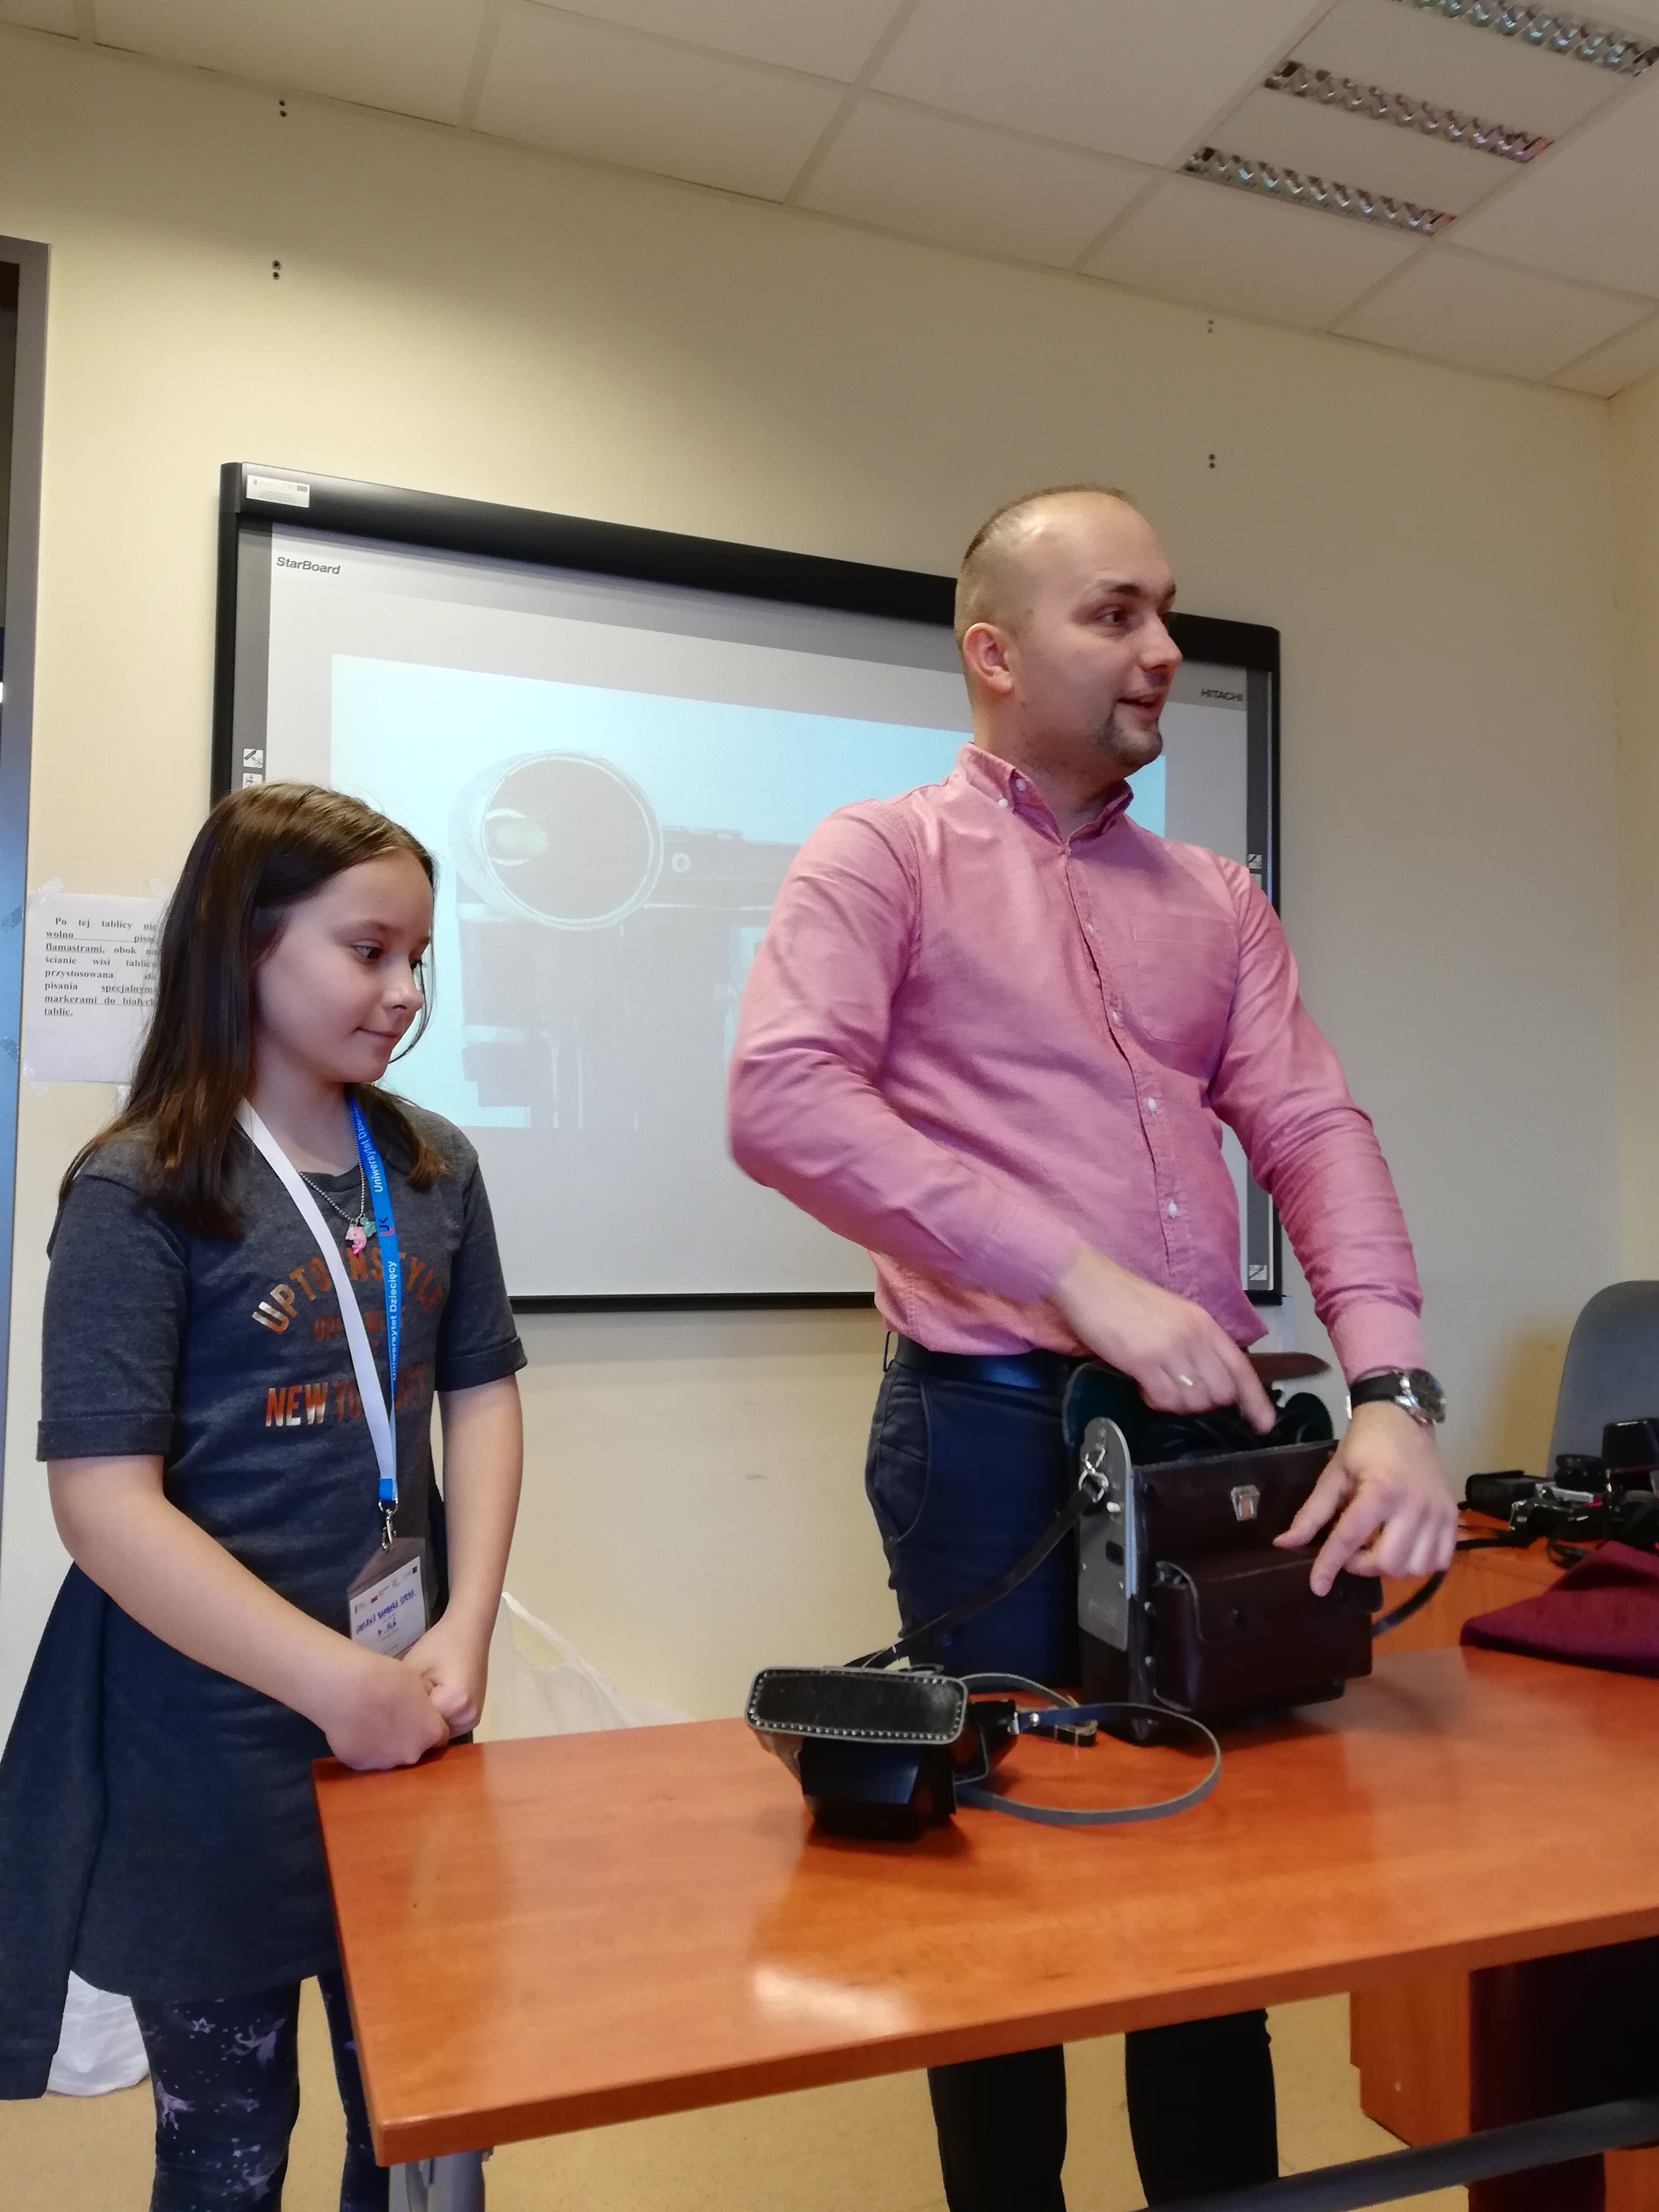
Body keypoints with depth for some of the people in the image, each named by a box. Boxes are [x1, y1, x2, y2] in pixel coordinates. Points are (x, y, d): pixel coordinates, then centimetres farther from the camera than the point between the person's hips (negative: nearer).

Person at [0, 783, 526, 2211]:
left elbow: (482, 1394, 6)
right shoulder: (141, 1190, -11)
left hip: (409, 1708, 4)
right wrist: (338, 1683, -19)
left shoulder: (433, 1167, 3)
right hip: (211, 1740, -4)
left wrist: (464, 1631, -6)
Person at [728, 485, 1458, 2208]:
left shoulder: (1218, 901, 13)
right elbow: (783, 1100, -18)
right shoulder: (880, 857, -3)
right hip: (994, 1431, -4)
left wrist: (1390, 1387, -14)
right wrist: (1082, 1281, -23)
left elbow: (1315, 1128, 3)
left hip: (1210, 1432, 5)